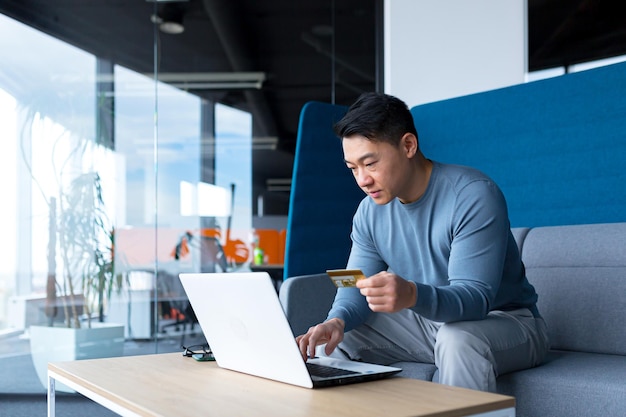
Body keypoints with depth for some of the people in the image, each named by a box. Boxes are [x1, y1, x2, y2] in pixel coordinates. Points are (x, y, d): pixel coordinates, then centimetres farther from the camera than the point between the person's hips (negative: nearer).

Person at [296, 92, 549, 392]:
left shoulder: (474, 196, -23)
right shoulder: (370, 212, -2)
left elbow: (475, 297, -30)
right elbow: (356, 288, -4)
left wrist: (412, 295, -51)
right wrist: (336, 321, -28)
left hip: (507, 321, -5)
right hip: (426, 321, 6)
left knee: (458, 339, -39)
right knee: (328, 338, -7)